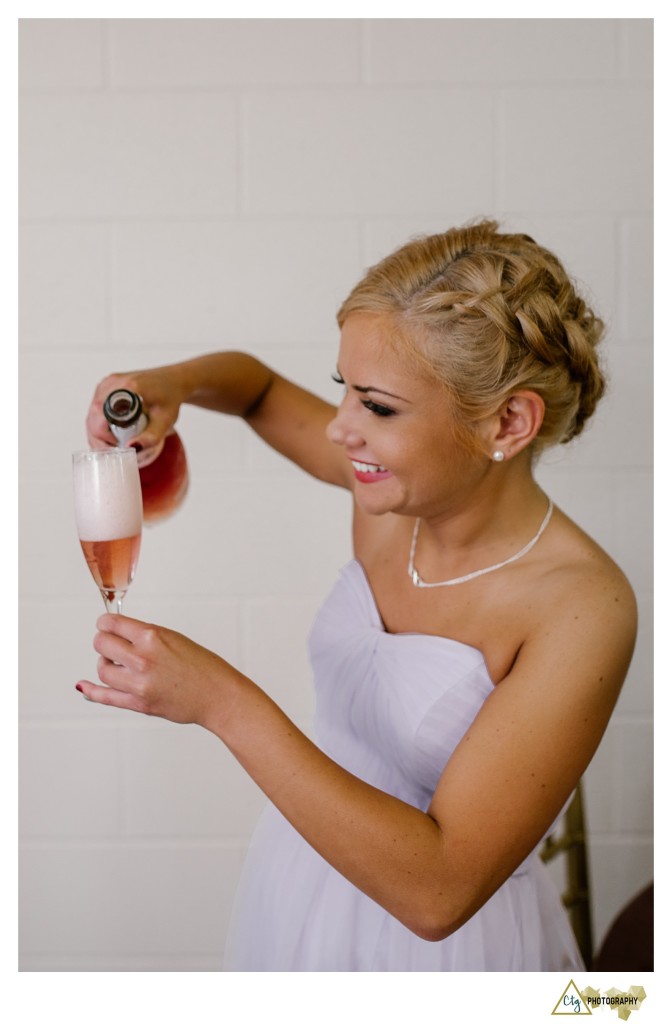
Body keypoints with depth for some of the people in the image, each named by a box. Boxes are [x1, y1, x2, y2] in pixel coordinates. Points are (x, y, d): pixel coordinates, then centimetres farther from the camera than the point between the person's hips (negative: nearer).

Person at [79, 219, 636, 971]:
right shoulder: (392, 488, -10)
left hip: (440, 947, -5)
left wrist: (224, 702, -34)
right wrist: (173, 384, -13)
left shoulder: (584, 609, -28)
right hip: (302, 889, 6)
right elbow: (258, 385, 10)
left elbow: (436, 891, -32)